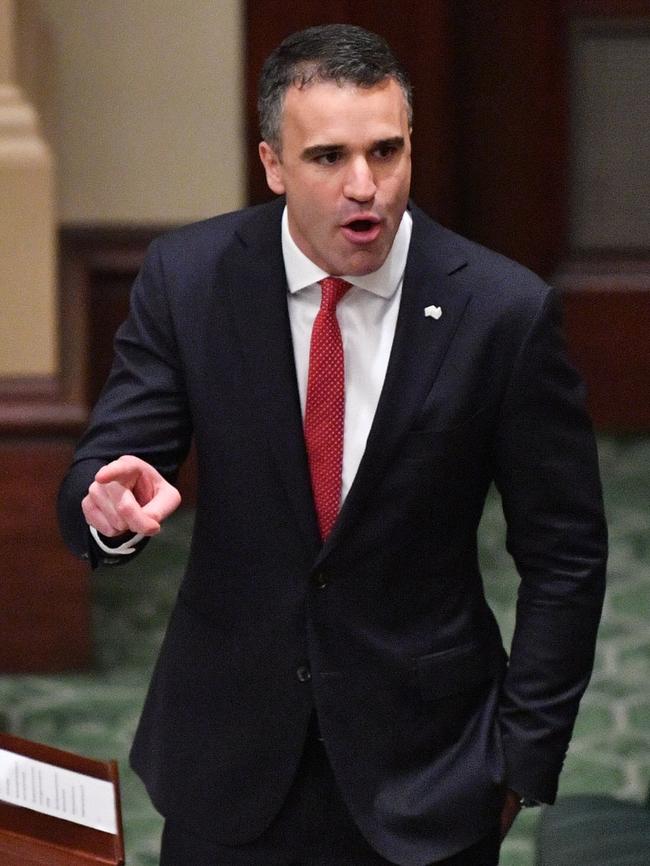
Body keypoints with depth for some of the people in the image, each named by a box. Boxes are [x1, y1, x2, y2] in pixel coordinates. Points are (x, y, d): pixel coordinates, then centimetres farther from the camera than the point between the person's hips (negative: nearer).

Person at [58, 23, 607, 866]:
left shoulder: (504, 310, -12)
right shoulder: (187, 278, -7)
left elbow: (564, 555, -4)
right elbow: (92, 484, -7)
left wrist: (522, 760, -5)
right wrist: (112, 507, -30)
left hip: (425, 766, -1)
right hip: (230, 763, 2)